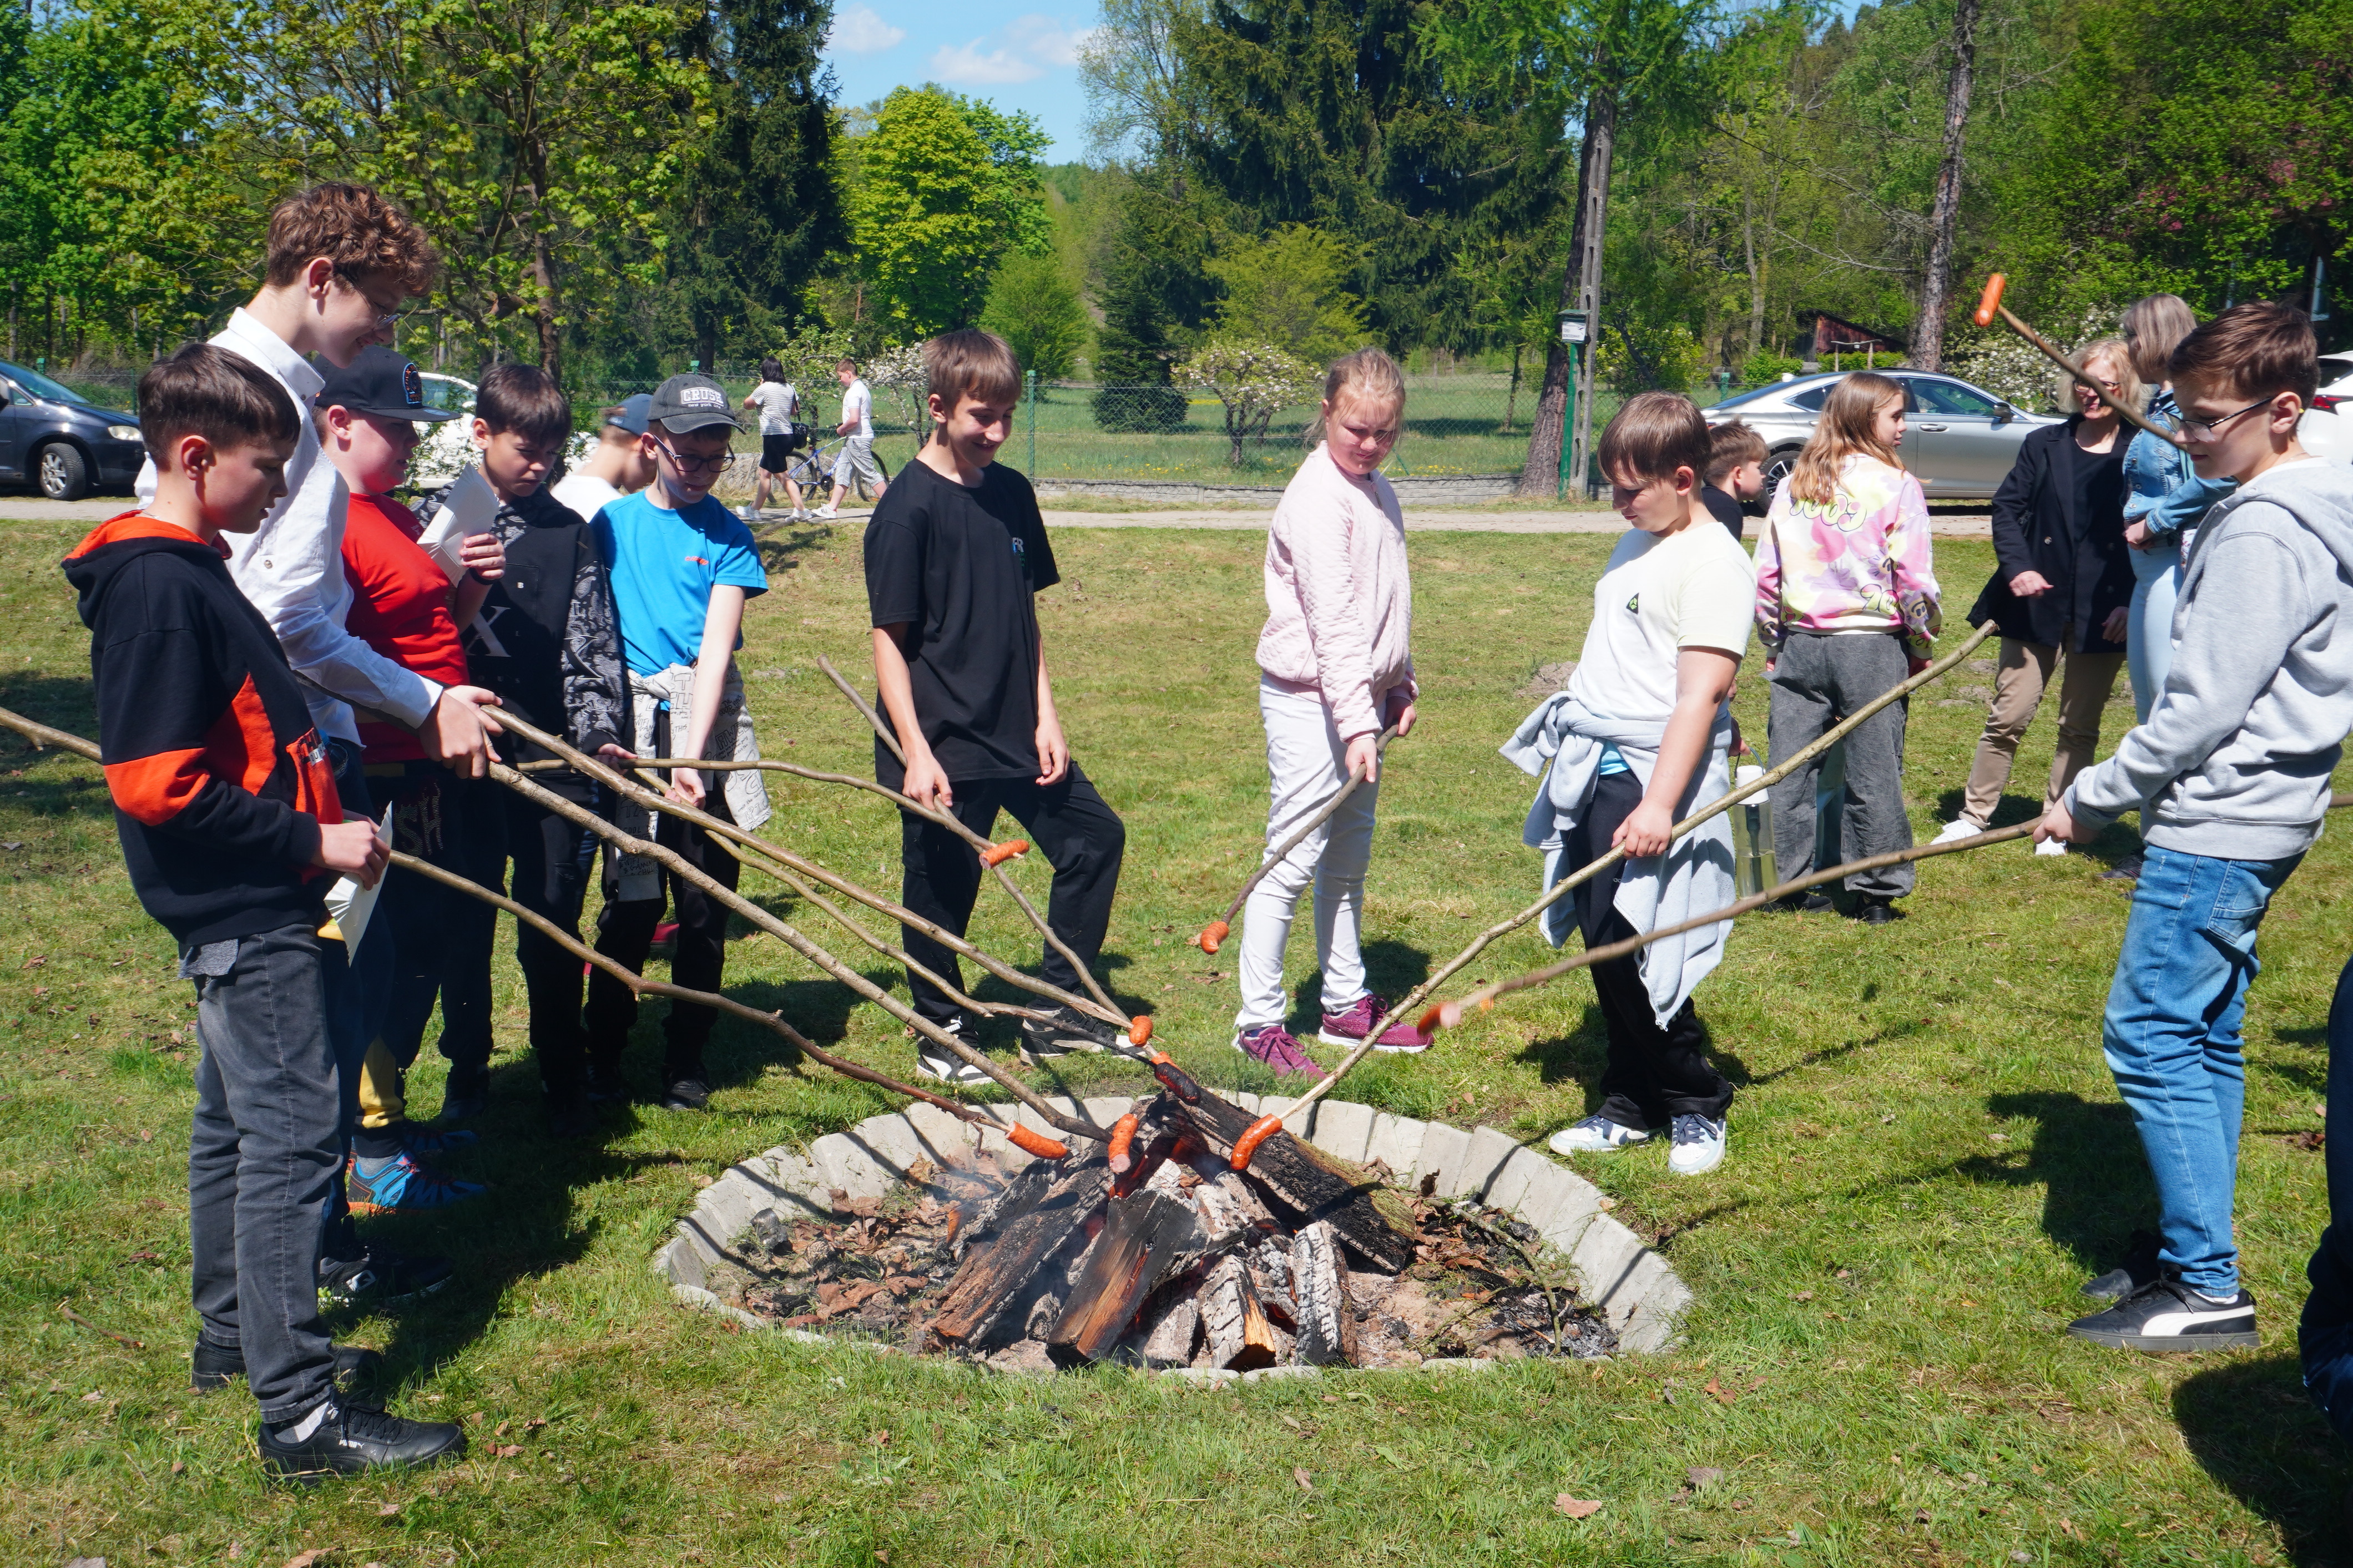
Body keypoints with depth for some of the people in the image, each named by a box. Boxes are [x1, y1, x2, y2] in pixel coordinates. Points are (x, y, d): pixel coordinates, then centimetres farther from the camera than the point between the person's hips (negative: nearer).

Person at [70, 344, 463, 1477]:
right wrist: (312, 843, -20)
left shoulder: (187, 571, 12)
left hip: (247, 909, 11)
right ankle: (300, 1412, -3)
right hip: (244, 913, -11)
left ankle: (234, 1335, 35)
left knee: (237, 1125, 20)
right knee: (292, 1138, -8)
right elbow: (155, 785, -24)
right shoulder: (158, 588, -19)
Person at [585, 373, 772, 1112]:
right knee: (632, 901, -1)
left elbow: (715, 650, -8)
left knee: (706, 905, 4)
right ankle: (603, 1052, 15)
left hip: (710, 725, 1)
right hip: (632, 730, 0)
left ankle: (686, 1058, 18)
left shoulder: (729, 536, 3)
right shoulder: (612, 520, 5)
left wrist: (691, 756, -18)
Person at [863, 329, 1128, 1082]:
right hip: (944, 744, -7)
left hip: (1017, 733, 7)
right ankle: (942, 1036, 26)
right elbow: (889, 639, -14)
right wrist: (915, 752, -19)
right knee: (942, 890, 4)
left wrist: (1046, 715, 6)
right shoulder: (908, 508, -13)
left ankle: (1054, 1009, 24)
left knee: (1096, 838, 11)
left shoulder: (1012, 493, 7)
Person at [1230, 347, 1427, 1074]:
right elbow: (1333, 620, -23)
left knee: (1348, 862, 16)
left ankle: (1347, 1005, 26)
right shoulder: (1318, 498, -16)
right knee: (1294, 859, -6)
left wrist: (1398, 686, 17)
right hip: (1309, 699, -9)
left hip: (1360, 697, 9)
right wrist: (1356, 721, -27)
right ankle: (1259, 1020, 2)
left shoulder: (1379, 492, 12)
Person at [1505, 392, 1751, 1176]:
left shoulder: (1714, 564, -13)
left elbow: (1700, 695, -20)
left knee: (1634, 951, -6)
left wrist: (1660, 803, -25)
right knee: (1604, 945, 10)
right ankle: (1631, 1108, 22)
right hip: (1594, 769, 8)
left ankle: (1696, 1105, 13)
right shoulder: (1638, 544, 15)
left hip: (1651, 778, -8)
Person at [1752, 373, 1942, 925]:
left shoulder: (1793, 484, 6)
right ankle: (1876, 892, 11)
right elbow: (1914, 580, -9)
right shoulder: (1896, 486, -7)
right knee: (1874, 774, 4)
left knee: (1792, 770, 9)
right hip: (1871, 647, -4)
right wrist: (1922, 647, 3)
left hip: (1799, 645, 4)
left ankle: (1794, 884, 17)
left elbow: (1766, 573, 7)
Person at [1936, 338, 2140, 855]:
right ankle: (1974, 816, 15)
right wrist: (2016, 567, -12)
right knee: (2008, 715, 4)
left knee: (2080, 724, 8)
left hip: (2103, 612, -1)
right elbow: (2008, 507, 4)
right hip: (2037, 602, 1)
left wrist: (2131, 600, -12)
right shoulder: (2044, 445, 5)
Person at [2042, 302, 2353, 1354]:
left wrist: (2090, 800, -11)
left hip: (2217, 829, -11)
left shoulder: (2261, 534, -19)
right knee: (2202, 1036, 14)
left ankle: (2207, 1290, -2)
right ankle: (2193, 1259, 22)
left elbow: (2202, 710, -22)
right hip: (2254, 821, 11)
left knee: (2151, 1037, -7)